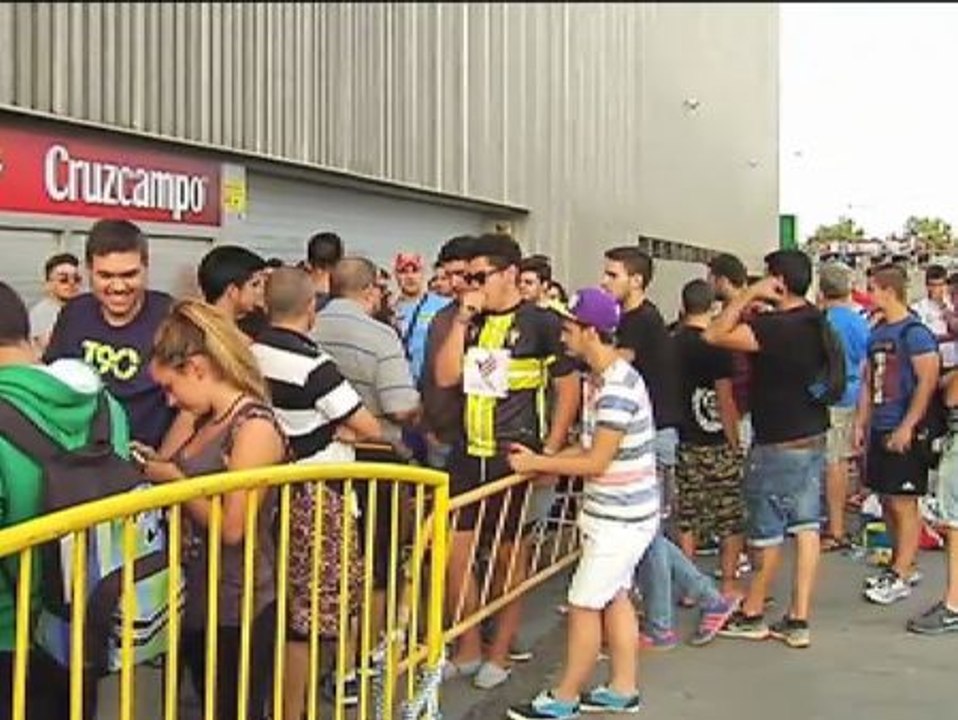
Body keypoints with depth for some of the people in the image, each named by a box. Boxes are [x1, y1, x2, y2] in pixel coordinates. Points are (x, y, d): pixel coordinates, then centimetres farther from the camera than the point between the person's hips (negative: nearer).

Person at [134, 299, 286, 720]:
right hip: (198, 601, 9)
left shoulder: (255, 427, -19)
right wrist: (159, 465, -2)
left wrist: (173, 478, -13)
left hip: (238, 611, -9)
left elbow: (231, 527, -22)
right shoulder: (210, 421, 9)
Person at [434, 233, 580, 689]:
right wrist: (462, 319, -7)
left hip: (514, 456, -4)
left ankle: (499, 655, 21)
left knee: (508, 556, 8)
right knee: (453, 552, 3)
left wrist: (549, 452, -8)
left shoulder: (540, 323, -5)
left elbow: (569, 390, -3)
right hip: (467, 454, 5)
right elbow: (445, 377, -1)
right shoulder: (470, 322, 9)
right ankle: (467, 651, 19)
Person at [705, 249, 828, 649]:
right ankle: (799, 621, 12)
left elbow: (714, 335, -27)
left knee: (768, 533, 6)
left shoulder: (775, 327, -24)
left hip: (777, 446, -8)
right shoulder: (816, 323, 4)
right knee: (806, 527, 8)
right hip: (813, 439, 8)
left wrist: (749, 295, -18)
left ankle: (751, 614, 22)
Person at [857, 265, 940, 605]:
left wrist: (907, 427, -21)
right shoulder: (877, 332, 13)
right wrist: (862, 422, 13)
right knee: (887, 501, 14)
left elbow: (928, 382, -18)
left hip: (904, 433, -8)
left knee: (903, 504, -3)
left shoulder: (914, 332, -12)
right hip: (879, 430, 9)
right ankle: (902, 565, 26)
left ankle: (901, 577, 3)